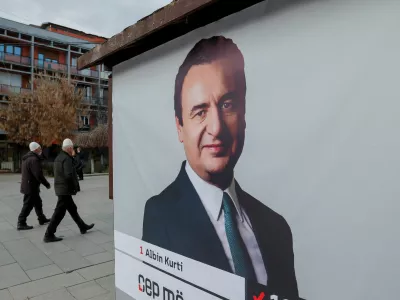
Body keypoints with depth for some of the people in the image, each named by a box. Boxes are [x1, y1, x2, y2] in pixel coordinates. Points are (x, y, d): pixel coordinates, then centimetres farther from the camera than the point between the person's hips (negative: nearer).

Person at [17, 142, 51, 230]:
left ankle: (42, 219, 29)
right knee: (28, 205, -1)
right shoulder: (34, 160, -22)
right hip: (31, 187, -10)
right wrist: (46, 184, -14)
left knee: (38, 203, 19)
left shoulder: (27, 158, 11)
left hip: (27, 185, 10)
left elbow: (24, 172, 19)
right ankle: (21, 223, 6)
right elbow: (38, 175, -25)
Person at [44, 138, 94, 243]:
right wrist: (76, 187, -13)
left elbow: (58, 174, 15)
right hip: (65, 189, -10)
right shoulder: (67, 159, -17)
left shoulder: (58, 158, 12)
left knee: (72, 209, 17)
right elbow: (69, 175, -27)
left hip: (60, 188, 10)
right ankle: (49, 235, 3)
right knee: (59, 212, -3)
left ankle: (83, 227, 29)